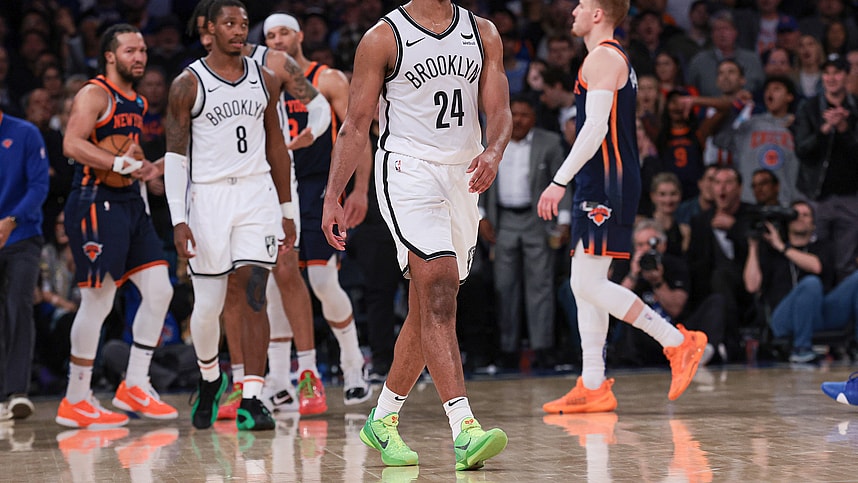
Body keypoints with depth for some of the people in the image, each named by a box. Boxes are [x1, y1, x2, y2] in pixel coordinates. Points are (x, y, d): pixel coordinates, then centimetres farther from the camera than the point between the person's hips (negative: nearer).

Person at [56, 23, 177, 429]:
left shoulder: (137, 102, 18)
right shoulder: (94, 95, -10)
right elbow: (72, 144, -24)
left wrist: (152, 168, 14)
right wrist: (122, 164, -29)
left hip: (129, 204, 9)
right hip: (95, 205, -9)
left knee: (159, 290, 3)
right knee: (98, 302, -7)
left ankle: (134, 386, 12)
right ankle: (75, 401, 1)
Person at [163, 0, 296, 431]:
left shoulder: (264, 81, 8)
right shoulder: (188, 84, -3)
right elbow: (175, 155, -4)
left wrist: (287, 210, 15)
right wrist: (178, 220, -12)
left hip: (257, 193, 2)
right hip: (208, 196, -2)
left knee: (253, 295, -10)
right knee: (208, 304, 3)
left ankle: (251, 399, -12)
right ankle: (209, 377, 32)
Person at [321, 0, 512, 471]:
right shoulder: (383, 38, -3)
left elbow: (499, 110, 6)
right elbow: (356, 125, -1)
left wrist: (493, 151, -17)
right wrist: (332, 198, -6)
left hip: (462, 176, 6)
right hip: (408, 170, -6)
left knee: (427, 310, 11)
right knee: (439, 292, -20)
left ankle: (383, 419, 27)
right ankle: (464, 431, -28)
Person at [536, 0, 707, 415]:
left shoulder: (602, 58, -11)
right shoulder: (617, 59, 21)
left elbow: (596, 128, -20)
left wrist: (560, 181, -22)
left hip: (607, 185, -10)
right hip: (598, 186, 10)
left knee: (590, 284, -13)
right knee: (584, 285, 8)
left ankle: (678, 342, -11)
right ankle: (592, 387, 8)